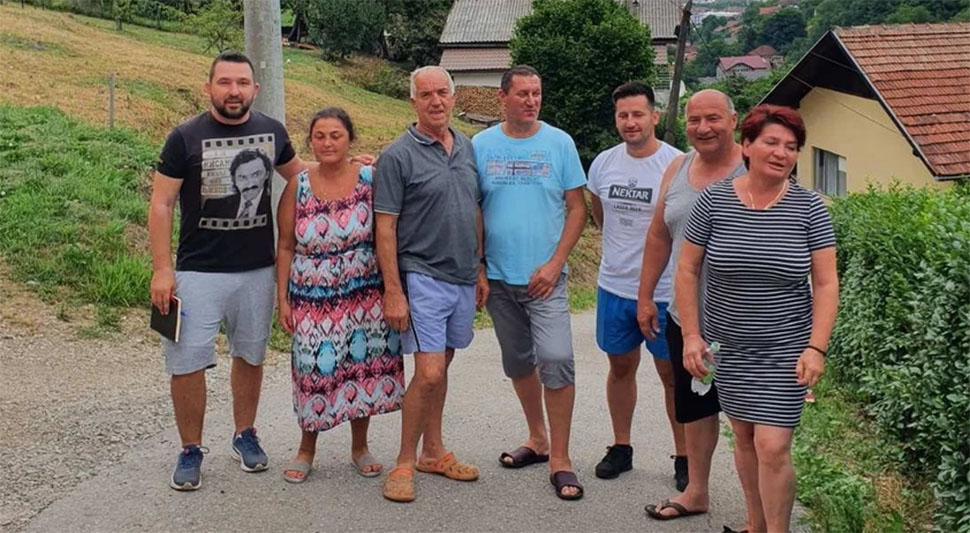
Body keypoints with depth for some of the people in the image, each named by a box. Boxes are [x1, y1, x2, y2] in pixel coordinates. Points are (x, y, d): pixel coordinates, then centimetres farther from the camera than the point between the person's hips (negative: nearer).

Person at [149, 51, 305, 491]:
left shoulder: (272, 132, 2)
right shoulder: (186, 137, -8)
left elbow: (298, 174, 21)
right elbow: (161, 204, -6)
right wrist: (162, 269, -12)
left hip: (258, 270, 3)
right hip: (198, 272, -3)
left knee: (250, 356, 15)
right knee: (187, 363, -2)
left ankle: (245, 434, 34)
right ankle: (191, 451, 15)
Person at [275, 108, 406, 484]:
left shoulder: (370, 180, -5)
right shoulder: (298, 186, -2)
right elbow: (285, 247, 2)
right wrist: (282, 299, 0)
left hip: (364, 296, 0)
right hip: (312, 299, 0)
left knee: (363, 367, 8)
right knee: (315, 372, 4)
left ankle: (359, 447, 28)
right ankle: (306, 449, 25)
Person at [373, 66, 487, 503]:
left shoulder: (466, 148, 9)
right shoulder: (398, 155, -10)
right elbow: (385, 228, -11)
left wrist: (479, 269, 15)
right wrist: (393, 291, -15)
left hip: (463, 278, 6)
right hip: (423, 279, -6)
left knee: (440, 367, 15)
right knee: (428, 373, -10)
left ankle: (433, 452, 27)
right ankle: (404, 464, 4)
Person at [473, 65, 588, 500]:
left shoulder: (559, 143, -2)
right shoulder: (481, 146, 2)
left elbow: (577, 208, -2)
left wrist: (554, 264, -9)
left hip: (544, 277, -2)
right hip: (498, 277, 3)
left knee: (556, 361, -12)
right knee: (518, 363, 14)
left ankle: (560, 458, -2)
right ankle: (538, 439, 31)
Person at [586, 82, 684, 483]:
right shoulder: (603, 163, 2)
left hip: (665, 292, -4)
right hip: (614, 287, 4)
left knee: (673, 375, 6)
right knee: (621, 367, 16)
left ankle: (684, 457, 18)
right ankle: (621, 447, 30)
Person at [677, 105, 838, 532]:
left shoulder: (808, 208, -6)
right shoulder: (713, 201, -5)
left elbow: (826, 284, -5)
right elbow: (687, 270, 1)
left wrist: (816, 348, -13)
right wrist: (692, 336, -4)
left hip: (785, 351, -2)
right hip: (729, 348, 2)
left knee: (772, 447, -7)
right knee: (743, 436, 13)